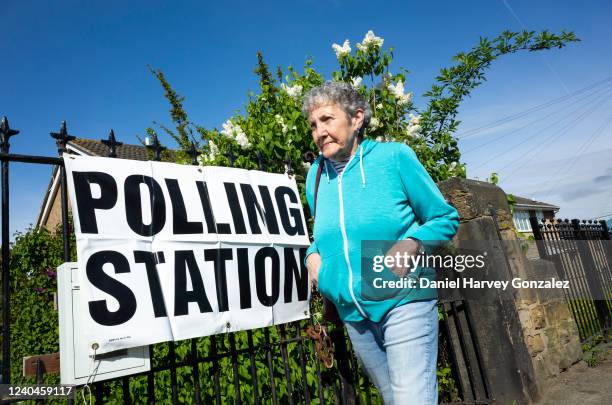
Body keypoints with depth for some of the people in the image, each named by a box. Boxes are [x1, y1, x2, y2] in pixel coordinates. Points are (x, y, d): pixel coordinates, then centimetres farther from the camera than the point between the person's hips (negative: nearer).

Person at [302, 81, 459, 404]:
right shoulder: (316, 176, 5)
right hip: (353, 314, 5)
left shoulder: (394, 157, -8)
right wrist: (313, 254, -2)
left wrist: (411, 245, -20)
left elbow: (446, 218, -2)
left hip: (404, 303, -4)